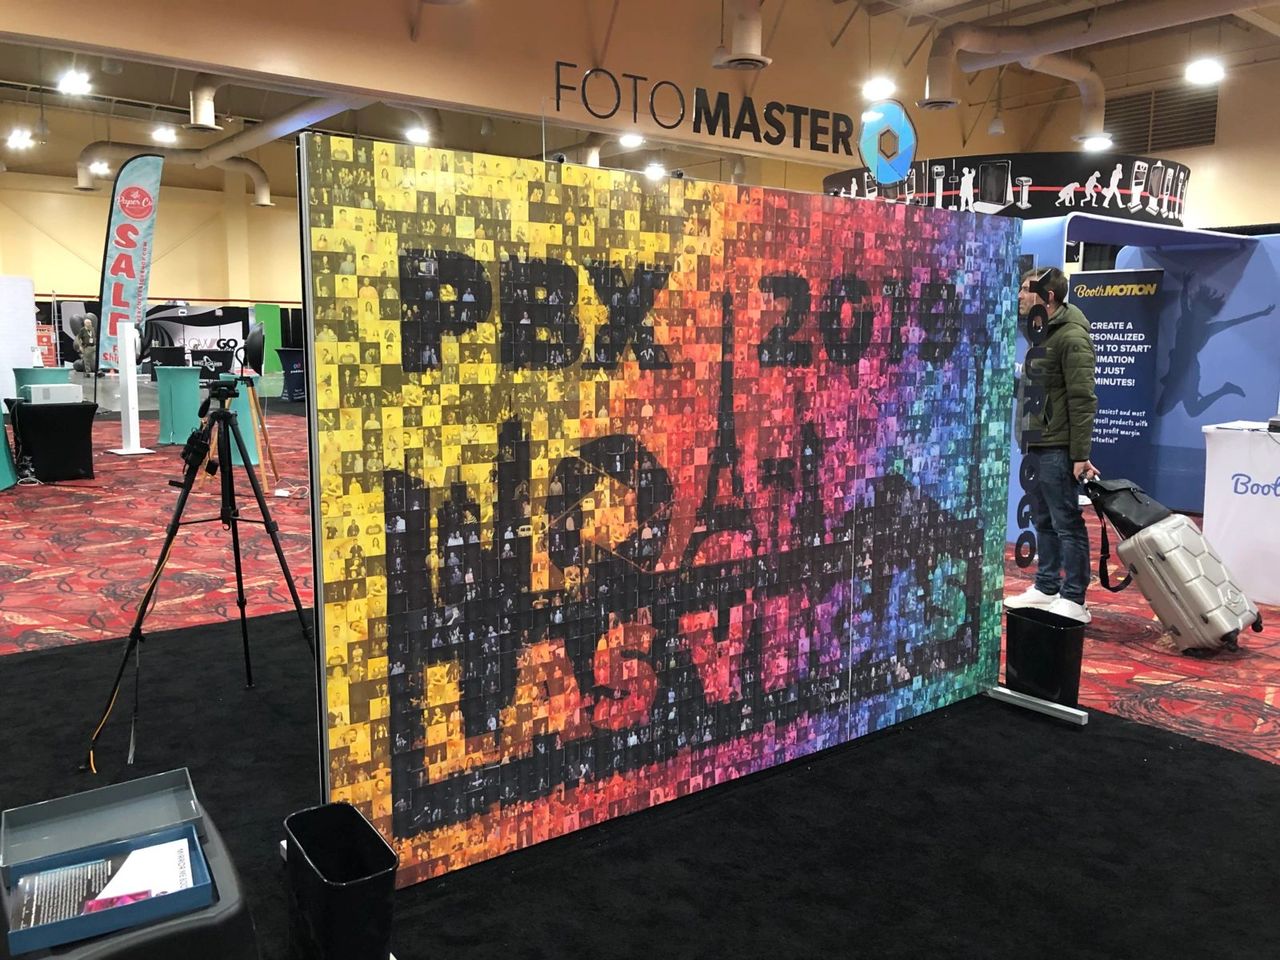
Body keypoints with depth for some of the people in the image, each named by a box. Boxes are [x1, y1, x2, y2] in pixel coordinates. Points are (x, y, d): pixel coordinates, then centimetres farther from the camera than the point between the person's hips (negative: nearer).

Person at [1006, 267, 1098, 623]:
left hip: (1058, 449, -9)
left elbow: (1083, 401, -18)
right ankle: (1046, 588, 25)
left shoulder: (1071, 337, -15)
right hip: (1035, 446, 9)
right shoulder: (1039, 332, 14)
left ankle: (1073, 600, 4)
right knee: (1043, 521, 15)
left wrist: (1080, 455, -20)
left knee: (1067, 524, -3)